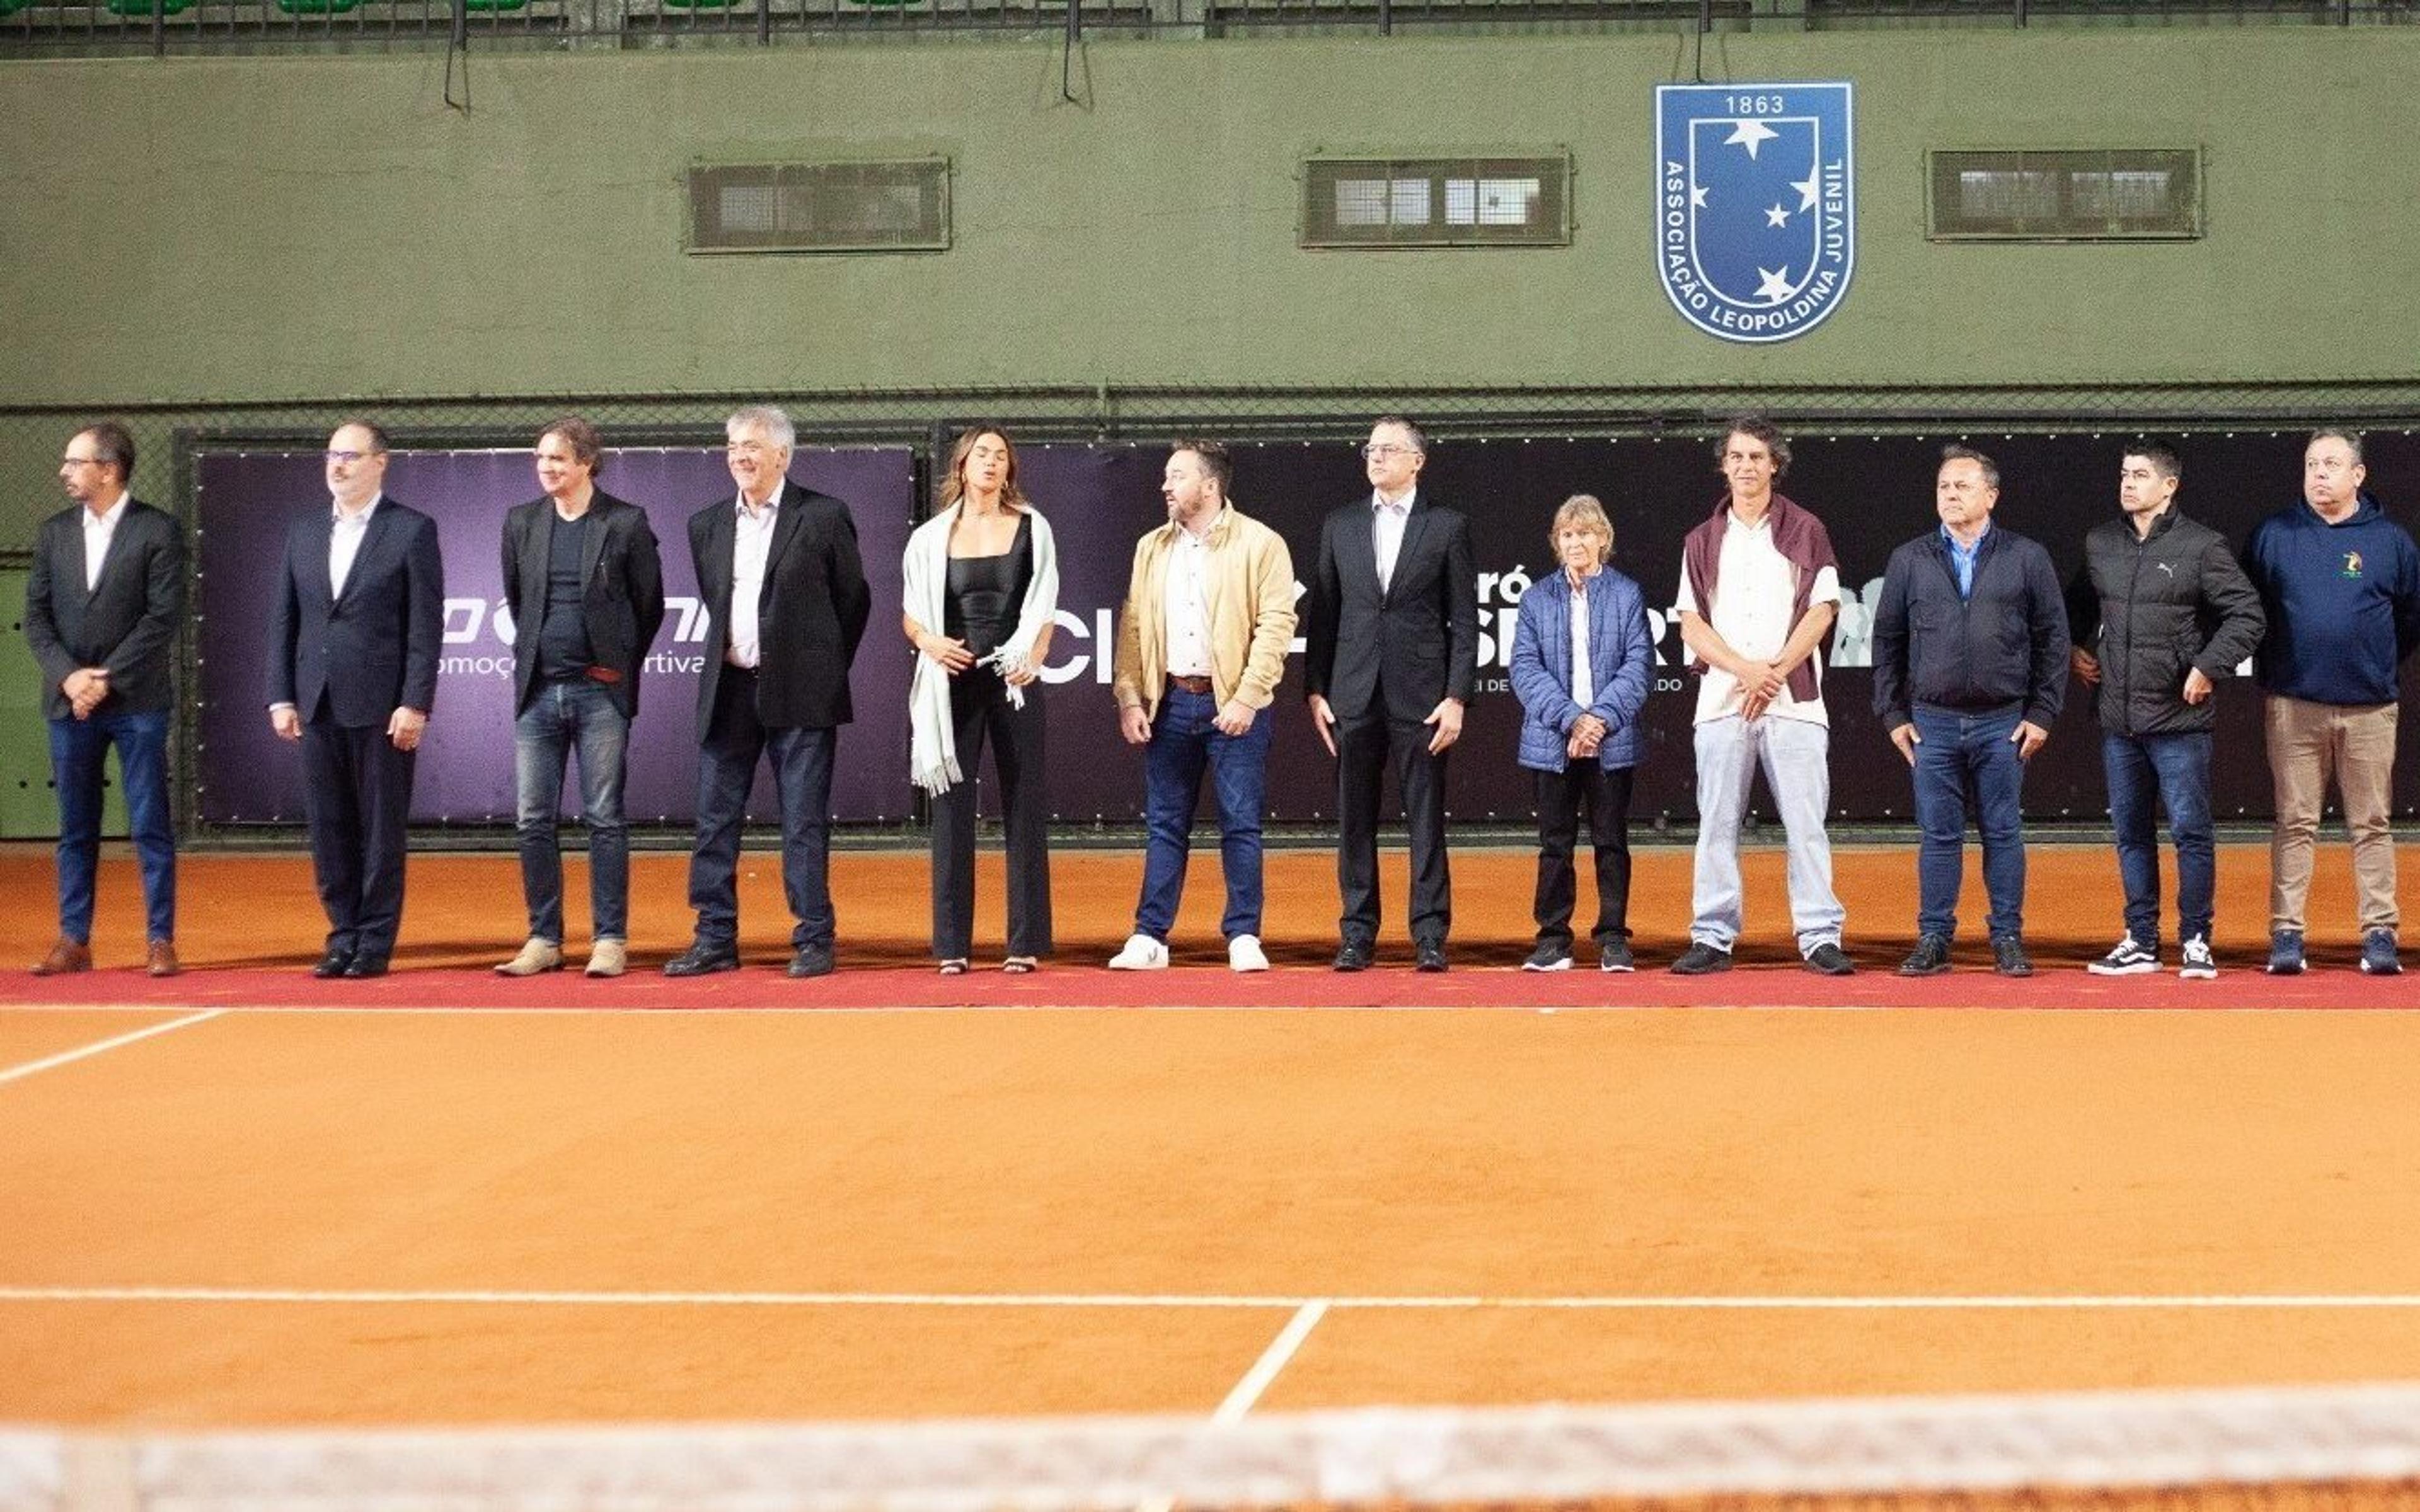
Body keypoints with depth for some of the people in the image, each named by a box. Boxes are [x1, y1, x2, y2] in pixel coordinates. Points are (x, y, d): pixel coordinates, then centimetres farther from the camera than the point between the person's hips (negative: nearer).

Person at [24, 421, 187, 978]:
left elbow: (164, 617, -9)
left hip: (137, 702, -4)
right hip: (69, 701, 4)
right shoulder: (55, 532, 10)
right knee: (76, 827, 7)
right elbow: (36, 616, 7)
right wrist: (69, 676, -8)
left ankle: (160, 939, 4)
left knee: (151, 826, -1)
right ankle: (74, 941, 12)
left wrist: (107, 679, -13)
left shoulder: (158, 530, -3)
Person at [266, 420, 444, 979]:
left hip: (382, 706, -5)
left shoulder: (412, 531, -3)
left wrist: (415, 704, -13)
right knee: (328, 829, 7)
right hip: (319, 704, 5)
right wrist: (281, 697, 5)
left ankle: (375, 943, 7)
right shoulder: (304, 532, 12)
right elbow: (284, 620, 13)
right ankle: (344, 937, 16)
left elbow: (426, 625, -7)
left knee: (381, 829, 1)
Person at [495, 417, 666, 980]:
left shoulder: (626, 523, -3)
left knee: (605, 820, 0)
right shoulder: (521, 522, 8)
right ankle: (544, 940, 10)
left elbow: (650, 604, 4)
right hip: (538, 691, 4)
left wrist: (620, 665, 8)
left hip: (600, 693, -4)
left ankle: (610, 940, 4)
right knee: (535, 821, 3)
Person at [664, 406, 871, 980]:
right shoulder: (707, 525, 11)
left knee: (804, 820, -1)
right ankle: (716, 939, 9)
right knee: (715, 818, 3)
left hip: (799, 694, -4)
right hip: (729, 689, 5)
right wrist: (730, 654, 15)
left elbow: (854, 600, 5)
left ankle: (814, 940, 6)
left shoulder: (823, 517, -2)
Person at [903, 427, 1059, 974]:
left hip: (1014, 681, 0)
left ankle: (1026, 943, 5)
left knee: (1025, 806, 0)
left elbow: (1043, 610, 4)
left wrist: (1032, 658, -14)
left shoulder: (1031, 529, 6)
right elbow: (911, 614, 9)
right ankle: (952, 944, 5)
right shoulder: (932, 538, 7)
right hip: (953, 679, 1)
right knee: (952, 807, 0)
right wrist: (928, 642, -12)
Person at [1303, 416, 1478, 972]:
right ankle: (1357, 935, 11)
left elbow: (1464, 622, 0)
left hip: (1420, 696, -3)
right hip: (1354, 695, 3)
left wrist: (1457, 698, -8)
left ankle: (1430, 936, 4)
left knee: (1426, 821, 0)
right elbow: (1323, 614, 10)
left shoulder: (1447, 527, 2)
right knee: (1355, 822, 5)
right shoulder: (1341, 526, 11)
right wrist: (1315, 691, 3)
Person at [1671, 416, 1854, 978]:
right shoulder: (1702, 541, 13)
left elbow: (1821, 611, 1)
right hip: (1721, 700, 2)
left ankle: (1820, 937, -2)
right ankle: (1713, 937, 6)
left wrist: (1775, 672, -9)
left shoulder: (1805, 532, 8)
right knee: (1718, 823, 2)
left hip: (1793, 700, -2)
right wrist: (1745, 670, -9)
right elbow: (1691, 623, 6)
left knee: (1806, 821, -4)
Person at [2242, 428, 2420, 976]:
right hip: (2294, 705, 0)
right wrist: (2272, 668, 7)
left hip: (2370, 708, 0)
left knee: (2371, 824, 4)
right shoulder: (2273, 535, 4)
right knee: (2295, 822, 2)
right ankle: (2286, 933, 4)